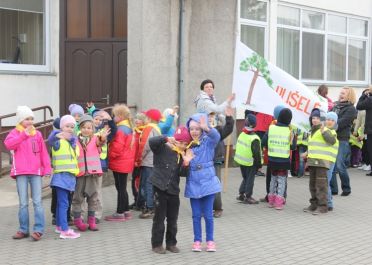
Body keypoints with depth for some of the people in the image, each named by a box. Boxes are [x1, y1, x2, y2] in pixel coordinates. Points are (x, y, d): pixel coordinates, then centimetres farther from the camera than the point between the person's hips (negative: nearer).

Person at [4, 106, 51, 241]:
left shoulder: (37, 134, 10)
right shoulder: (15, 133, 6)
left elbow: (43, 152, 9)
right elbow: (8, 144, -16)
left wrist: (47, 168, 3)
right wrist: (24, 134, -20)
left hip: (36, 172, 1)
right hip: (21, 172, 0)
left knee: (37, 202, -4)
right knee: (23, 203, 4)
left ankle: (38, 229, -3)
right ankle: (23, 230, 11)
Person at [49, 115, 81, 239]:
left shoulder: (73, 140, 13)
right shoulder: (59, 141, -12)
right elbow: (51, 140, -33)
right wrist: (56, 135, -45)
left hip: (70, 176, 8)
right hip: (61, 175, -8)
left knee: (62, 202, 17)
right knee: (63, 203, -13)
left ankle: (59, 225, 27)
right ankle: (64, 230, -17)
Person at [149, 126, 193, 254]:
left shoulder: (182, 154, 9)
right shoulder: (162, 148, -6)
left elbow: (181, 173, 5)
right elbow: (151, 141, -24)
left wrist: (186, 162, -13)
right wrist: (167, 139, -32)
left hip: (173, 190, 5)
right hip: (160, 188, -5)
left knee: (173, 219, 10)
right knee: (159, 217, 1)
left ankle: (171, 243, 23)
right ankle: (157, 244, 13)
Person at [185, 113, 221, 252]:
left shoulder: (209, 141, -7)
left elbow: (216, 136, -30)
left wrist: (206, 128, -49)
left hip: (207, 182, -2)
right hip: (193, 183, 2)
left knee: (208, 214, 4)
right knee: (196, 215, 8)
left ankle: (210, 240, 17)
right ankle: (197, 240, 19)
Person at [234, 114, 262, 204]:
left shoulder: (241, 134, -2)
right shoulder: (254, 139, -22)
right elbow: (256, 153, -21)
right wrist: (259, 163, -9)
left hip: (241, 161, 7)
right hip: (250, 163, -6)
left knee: (245, 178, 21)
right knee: (250, 179, 5)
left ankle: (241, 194, 22)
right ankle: (248, 197, 9)